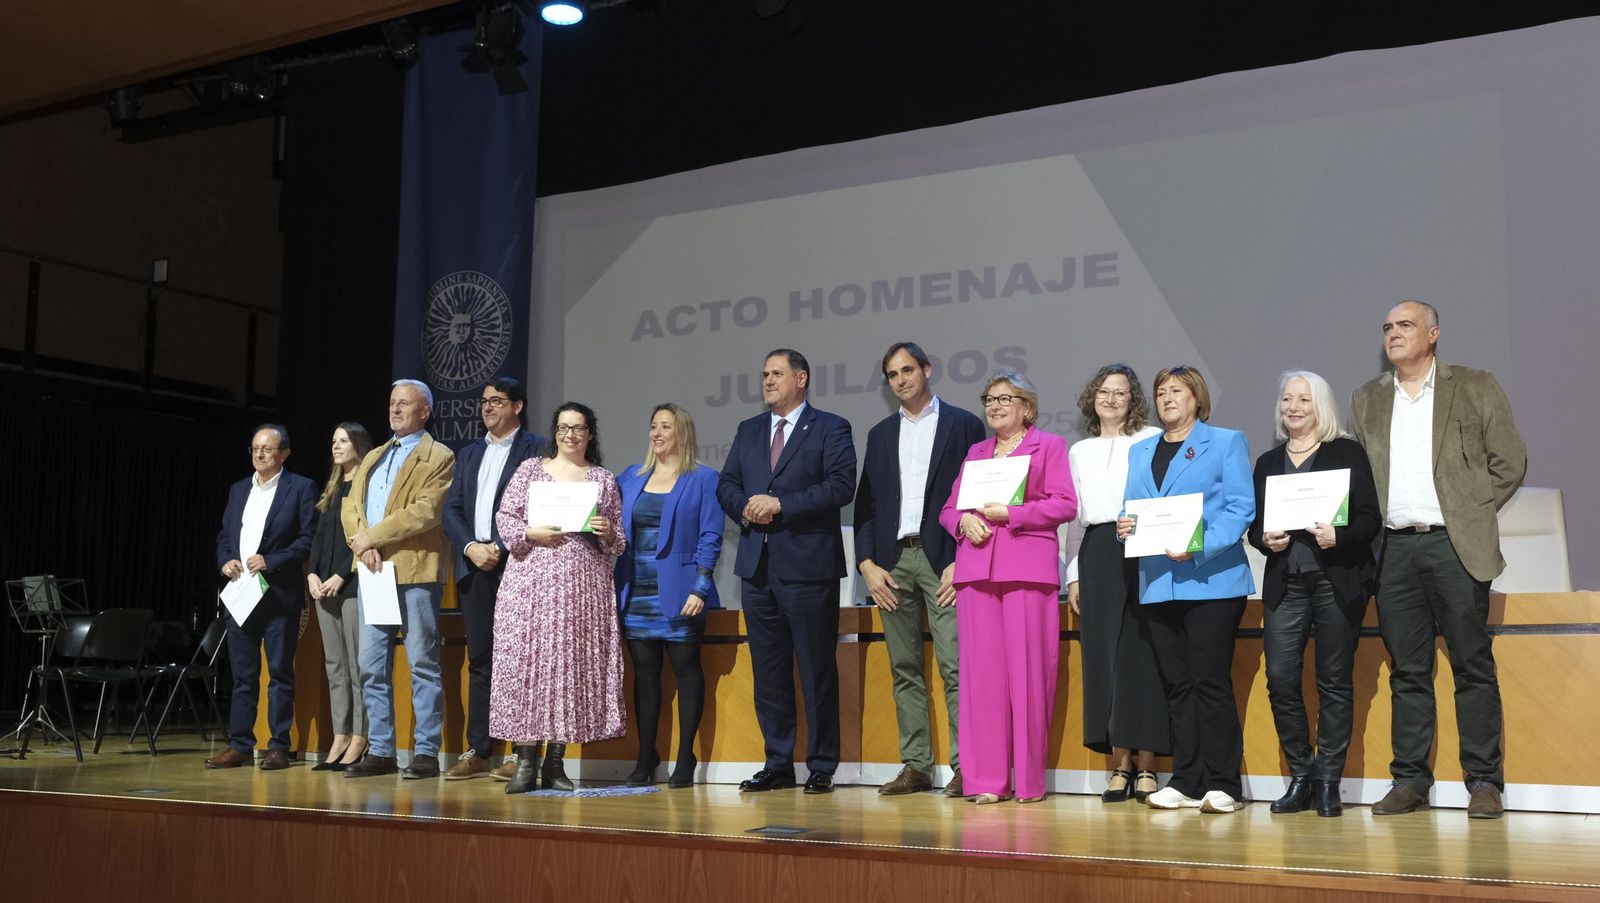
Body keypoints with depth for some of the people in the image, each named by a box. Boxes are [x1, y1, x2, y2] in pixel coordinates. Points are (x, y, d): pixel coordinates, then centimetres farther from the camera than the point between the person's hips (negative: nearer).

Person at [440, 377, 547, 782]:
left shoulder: (537, 449, 2)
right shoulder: (468, 454, 21)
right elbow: (452, 509, 13)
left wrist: (499, 547, -14)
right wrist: (471, 547, -4)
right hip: (474, 565, 6)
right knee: (480, 660, 7)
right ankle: (477, 752, 10)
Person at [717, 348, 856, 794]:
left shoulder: (830, 428, -1)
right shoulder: (748, 431, 18)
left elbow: (841, 486, -13)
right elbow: (726, 485, 15)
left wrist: (781, 504, -16)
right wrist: (746, 508, -7)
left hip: (808, 565, -6)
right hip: (758, 567, 6)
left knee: (817, 670, -1)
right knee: (768, 671, 9)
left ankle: (822, 767, 8)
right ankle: (777, 764, 18)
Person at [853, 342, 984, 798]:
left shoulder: (963, 425, 4)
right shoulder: (880, 434, 17)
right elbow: (865, 503, 14)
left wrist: (962, 561, -10)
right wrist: (867, 565, 2)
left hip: (943, 560, -4)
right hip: (892, 562, 5)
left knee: (955, 666, -11)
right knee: (904, 669, 5)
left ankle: (965, 765, -7)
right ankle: (915, 766, 10)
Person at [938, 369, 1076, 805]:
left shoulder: (1049, 445, 9)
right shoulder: (976, 452, 23)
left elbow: (1065, 504, -2)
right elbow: (948, 508, 20)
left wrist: (1009, 513, -12)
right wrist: (965, 520, -3)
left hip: (1027, 567, -4)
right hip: (976, 568, 4)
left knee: (1027, 670, -5)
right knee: (982, 670, 0)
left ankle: (1029, 780, 2)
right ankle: (987, 780, 3)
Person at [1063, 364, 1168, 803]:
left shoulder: (1151, 440, 5)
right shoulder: (1079, 451, 18)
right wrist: (1074, 574, 12)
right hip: (1095, 556, 4)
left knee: (1141, 654, -6)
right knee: (1104, 658, 1)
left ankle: (1146, 764, -1)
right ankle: (1120, 763, 7)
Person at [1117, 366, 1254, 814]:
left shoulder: (1226, 442, 4)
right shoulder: (1140, 451, 20)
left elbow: (1241, 508, -6)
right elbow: (1130, 508, 19)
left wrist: (1198, 547, -19)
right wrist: (1124, 526, -5)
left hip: (1211, 579, -5)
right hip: (1158, 583, 5)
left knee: (1210, 681, -5)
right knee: (1177, 685, 7)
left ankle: (1223, 785, 2)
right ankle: (1187, 783, 13)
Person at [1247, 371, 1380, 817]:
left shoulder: (1348, 454, 5)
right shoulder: (1268, 462, 17)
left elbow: (1370, 519, -1)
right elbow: (1254, 525, 15)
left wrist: (1338, 537, -19)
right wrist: (1266, 541, -6)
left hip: (1338, 581, -3)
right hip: (1285, 583, 3)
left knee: (1335, 682, 1)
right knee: (1280, 678, -5)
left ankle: (1328, 782, 9)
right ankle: (1300, 776, 9)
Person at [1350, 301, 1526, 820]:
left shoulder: (1475, 388, 5)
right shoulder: (1367, 401, 14)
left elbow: (1510, 462, 3)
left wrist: (1472, 516, -2)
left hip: (1454, 545, -3)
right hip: (1395, 549, 3)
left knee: (1473, 667, 0)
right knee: (1407, 673, 6)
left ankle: (1484, 781, 6)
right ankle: (1410, 781, 10)